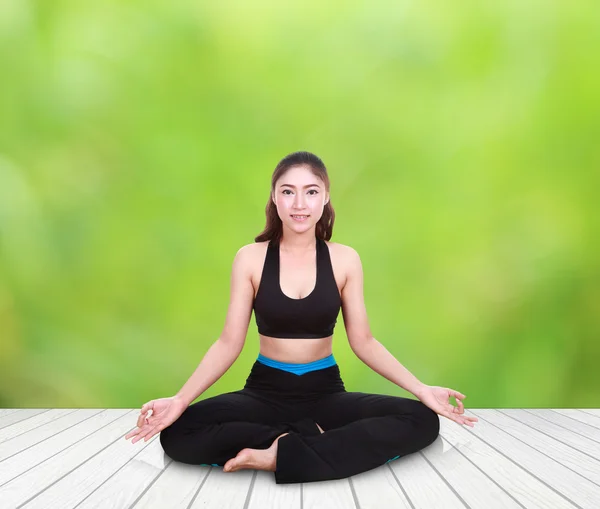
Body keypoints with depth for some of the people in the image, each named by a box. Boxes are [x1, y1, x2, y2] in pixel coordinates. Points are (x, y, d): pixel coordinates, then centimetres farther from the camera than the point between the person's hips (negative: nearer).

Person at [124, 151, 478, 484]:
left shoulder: (345, 259, -1)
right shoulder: (250, 258, -3)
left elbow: (363, 341, 1)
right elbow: (230, 343, -3)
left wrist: (420, 389, -10)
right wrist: (181, 399, -16)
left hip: (326, 392, 1)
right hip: (265, 391, -1)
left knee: (423, 421, -25)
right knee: (177, 434, -27)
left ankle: (279, 456, -27)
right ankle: (307, 439, -21)